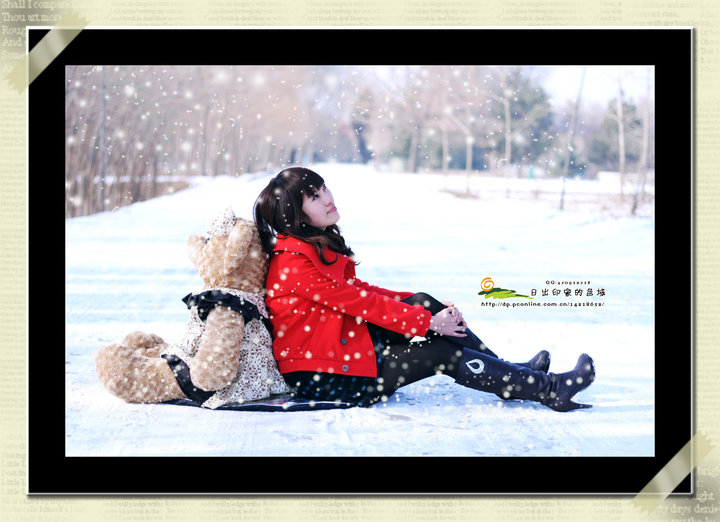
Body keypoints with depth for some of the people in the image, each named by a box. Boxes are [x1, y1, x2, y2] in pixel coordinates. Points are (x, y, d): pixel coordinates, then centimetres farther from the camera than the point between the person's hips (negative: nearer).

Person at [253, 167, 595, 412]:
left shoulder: (320, 246, 11)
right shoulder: (294, 262, -21)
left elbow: (359, 290, 13)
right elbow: (357, 302, -21)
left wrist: (429, 308, 6)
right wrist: (427, 321, -15)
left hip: (345, 345, 9)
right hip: (321, 380, -9)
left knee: (422, 302, -2)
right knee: (441, 352, -10)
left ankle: (510, 374, 4)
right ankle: (551, 391, -2)